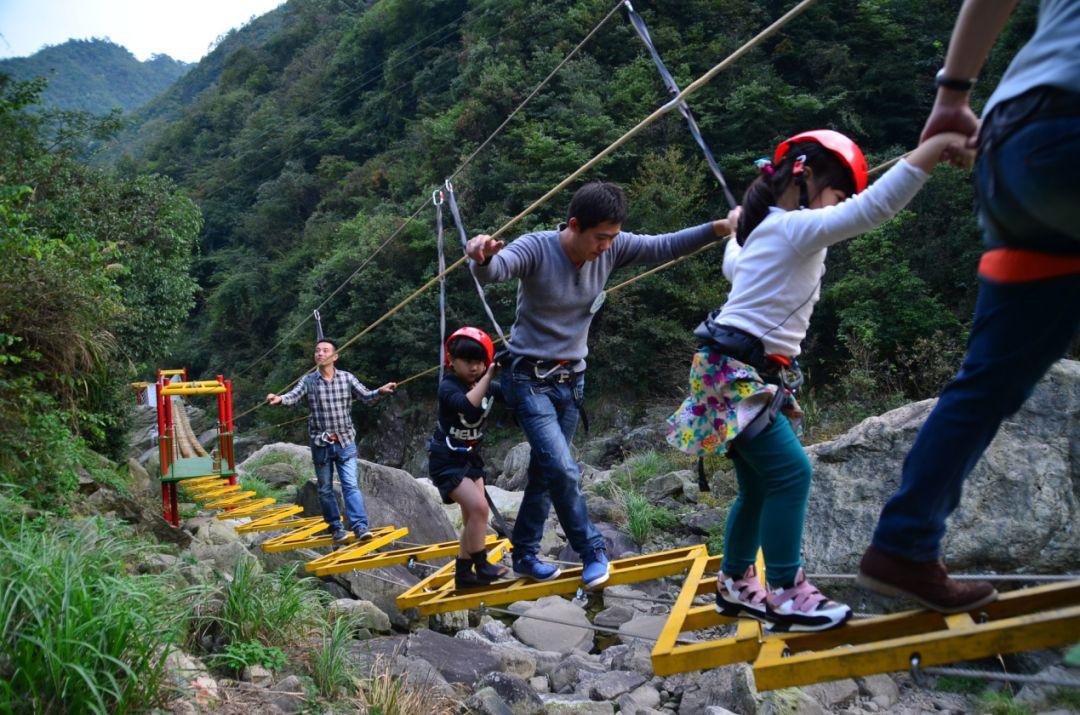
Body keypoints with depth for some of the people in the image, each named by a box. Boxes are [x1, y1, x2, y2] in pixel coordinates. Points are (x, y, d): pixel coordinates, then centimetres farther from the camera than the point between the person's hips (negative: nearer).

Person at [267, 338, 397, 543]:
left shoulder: (346, 377, 1)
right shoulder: (308, 381, -2)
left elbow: (365, 396, -4)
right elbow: (294, 395, -18)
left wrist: (380, 391, -25)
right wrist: (280, 399, -40)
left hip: (345, 441, 0)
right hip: (320, 444, 1)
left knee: (351, 485, -7)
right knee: (325, 489, 9)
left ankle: (360, 526, -8)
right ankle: (335, 526, 21)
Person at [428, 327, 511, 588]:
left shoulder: (486, 385, 0)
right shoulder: (448, 386, -20)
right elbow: (468, 406, -40)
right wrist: (489, 376, -42)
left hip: (470, 458, 8)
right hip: (446, 461, -7)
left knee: (473, 517, 9)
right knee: (478, 507, -20)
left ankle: (463, 573, 21)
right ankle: (481, 567, -5)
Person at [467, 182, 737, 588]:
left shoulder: (612, 248, -7)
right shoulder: (536, 248, -22)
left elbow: (665, 246, -6)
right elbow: (492, 271, -40)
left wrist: (718, 228, -20)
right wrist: (483, 256, -64)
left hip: (571, 380, 6)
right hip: (529, 378, -5)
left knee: (545, 473, 13)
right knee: (563, 470, -15)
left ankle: (524, 555, 29)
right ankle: (592, 551, 5)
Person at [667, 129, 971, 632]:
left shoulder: (762, 232, 18)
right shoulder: (798, 228, -12)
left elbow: (731, 265, 39)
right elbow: (875, 208, -24)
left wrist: (739, 227, 56)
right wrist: (932, 148, -24)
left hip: (748, 375, 10)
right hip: (737, 371, -10)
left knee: (759, 485, 13)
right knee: (790, 473, -16)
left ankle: (735, 583, 25)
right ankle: (785, 594, -10)